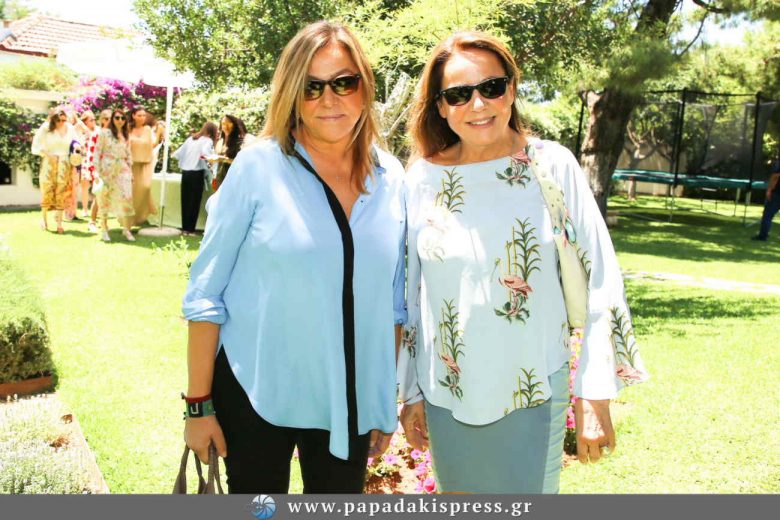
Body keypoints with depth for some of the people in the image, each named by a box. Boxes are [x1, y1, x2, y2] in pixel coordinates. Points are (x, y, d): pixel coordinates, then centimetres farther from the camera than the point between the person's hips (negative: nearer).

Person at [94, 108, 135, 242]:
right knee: (104, 198, 2)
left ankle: (126, 229, 1)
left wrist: (130, 172, 12)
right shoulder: (105, 132, -1)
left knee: (126, 198, -6)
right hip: (107, 169, -3)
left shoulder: (126, 136, 13)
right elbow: (97, 152, -3)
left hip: (122, 170, 3)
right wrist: (97, 171, -9)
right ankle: (104, 230, 11)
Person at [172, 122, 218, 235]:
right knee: (194, 201, 1)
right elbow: (205, 152, -24)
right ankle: (190, 229, 2)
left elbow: (179, 153, 12)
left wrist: (173, 155, 30)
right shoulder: (208, 140, -3)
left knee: (185, 201, 11)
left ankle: (184, 228, 13)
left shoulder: (191, 138, 13)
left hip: (185, 172, 6)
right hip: (197, 173, -6)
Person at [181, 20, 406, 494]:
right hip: (256, 396, -3)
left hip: (349, 403, 3)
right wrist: (198, 404, -8)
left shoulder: (390, 178, 1)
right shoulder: (259, 166, -10)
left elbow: (394, 301, 8)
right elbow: (206, 294, -7)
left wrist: (388, 398, 10)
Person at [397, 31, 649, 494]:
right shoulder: (424, 178, -2)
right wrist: (411, 394, 8)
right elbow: (409, 295, 4)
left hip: (534, 397, -2)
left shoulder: (553, 166, -7)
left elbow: (597, 286, -6)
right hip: (446, 397, 2)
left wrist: (595, 397, -8)